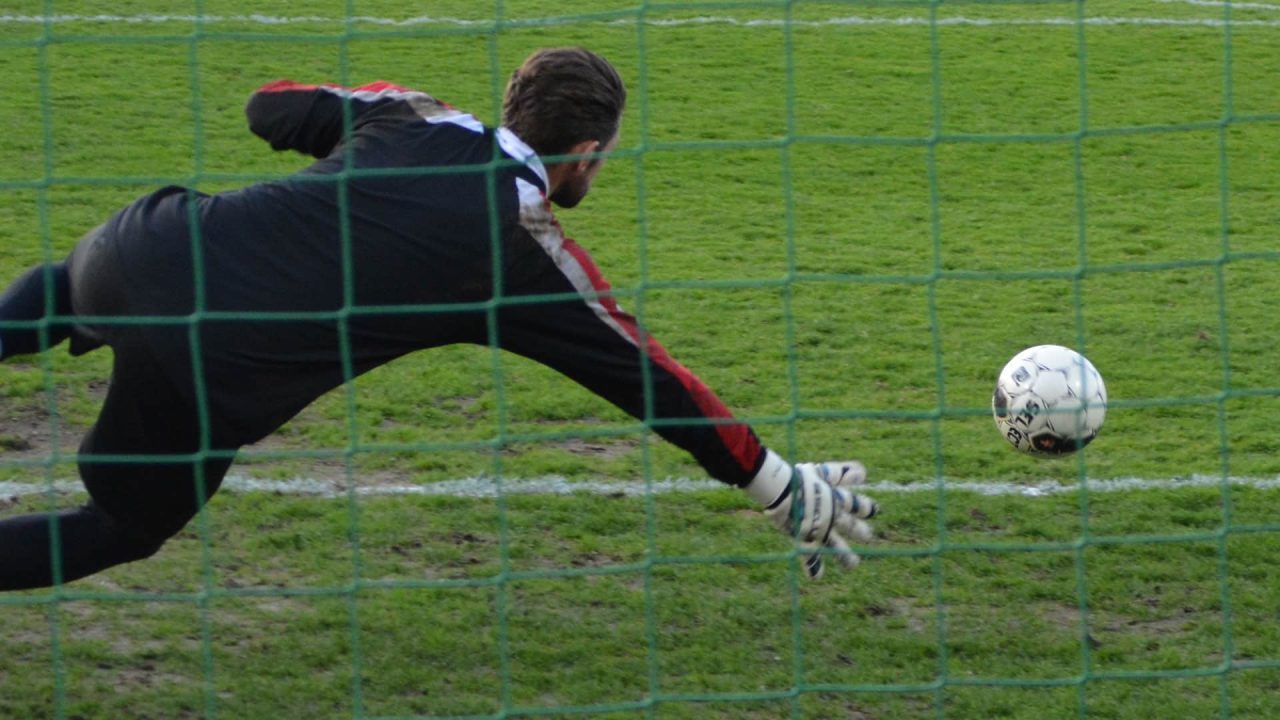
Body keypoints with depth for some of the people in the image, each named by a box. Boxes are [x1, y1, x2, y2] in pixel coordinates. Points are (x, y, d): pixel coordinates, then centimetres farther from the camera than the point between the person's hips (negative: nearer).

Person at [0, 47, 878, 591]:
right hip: (216, 379, -5)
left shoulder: (414, 115, 12)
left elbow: (270, 106, 22)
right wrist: (784, 490, 15)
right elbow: (650, 380, 7)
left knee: (71, 288, 42)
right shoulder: (531, 251, 1)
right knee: (124, 529, 20)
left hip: (150, 250, 5)